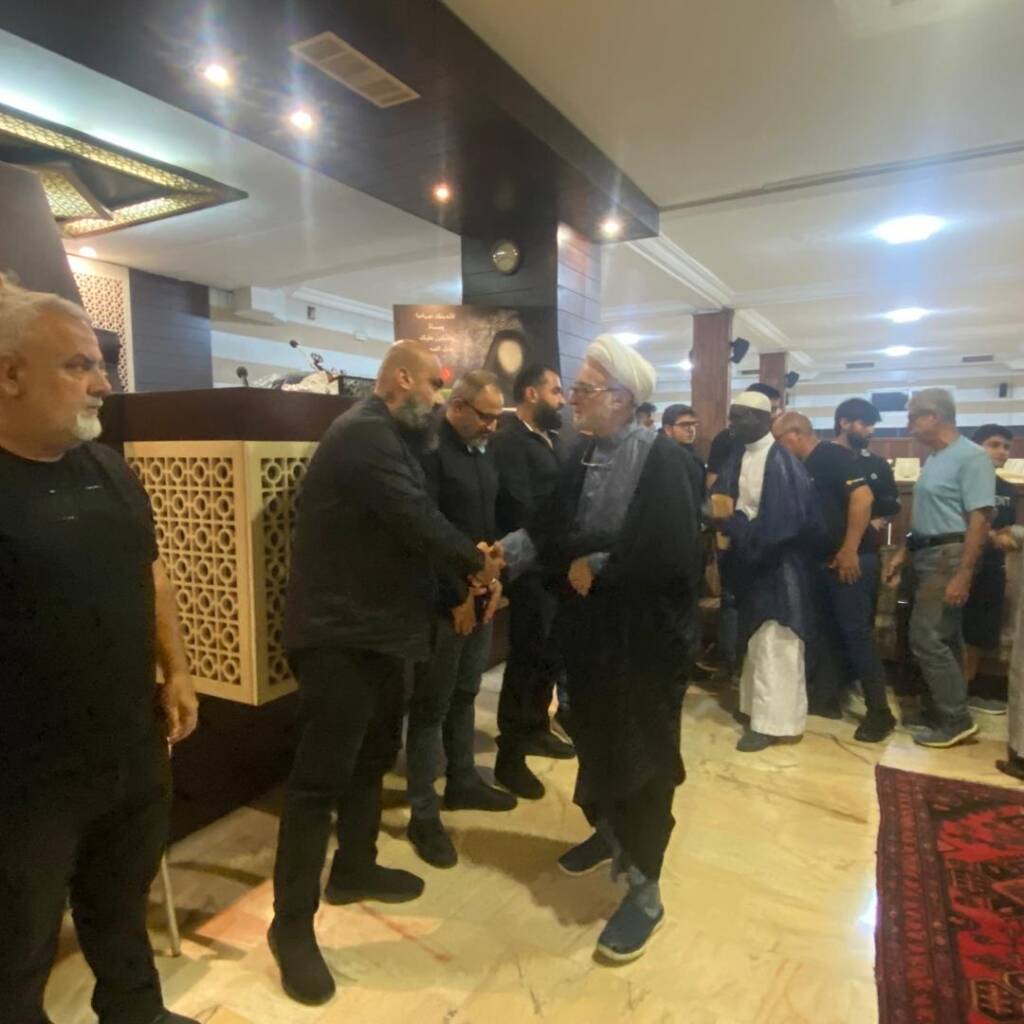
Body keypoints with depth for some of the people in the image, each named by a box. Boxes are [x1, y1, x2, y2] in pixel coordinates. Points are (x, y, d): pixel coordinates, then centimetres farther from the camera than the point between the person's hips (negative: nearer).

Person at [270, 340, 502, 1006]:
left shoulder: (388, 436, 15)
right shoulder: (364, 434, -18)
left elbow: (408, 521, 14)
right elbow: (418, 520, -23)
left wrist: (467, 559, 2)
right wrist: (476, 561, -7)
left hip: (372, 626, 11)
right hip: (340, 633, -10)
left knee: (374, 756, 21)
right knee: (321, 777, 0)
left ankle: (354, 869, 40)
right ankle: (292, 922, 16)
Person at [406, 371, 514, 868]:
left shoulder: (482, 452, 11)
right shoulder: (429, 451, -13)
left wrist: (495, 578, 4)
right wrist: (458, 596, -14)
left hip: (481, 595, 8)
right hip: (443, 601, -7)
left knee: (464, 696, 19)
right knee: (431, 706, 3)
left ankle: (462, 782, 36)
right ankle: (423, 814, 16)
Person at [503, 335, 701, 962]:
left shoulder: (661, 457, -16)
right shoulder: (583, 455, 5)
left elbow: (669, 553, -24)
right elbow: (553, 527, 3)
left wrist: (596, 568, -15)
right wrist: (506, 551, -13)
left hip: (644, 633, -6)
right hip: (589, 627, 7)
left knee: (641, 753, 5)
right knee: (595, 739, 20)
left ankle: (645, 891, 23)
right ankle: (607, 832, 47)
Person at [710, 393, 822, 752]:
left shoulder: (781, 461, -17)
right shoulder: (737, 458, 6)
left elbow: (784, 519, -23)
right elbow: (721, 497, 7)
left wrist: (733, 522, -23)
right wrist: (721, 517, -14)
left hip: (778, 564, -8)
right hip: (749, 561, 8)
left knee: (774, 644, 1)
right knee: (756, 639, 17)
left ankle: (772, 719, 11)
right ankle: (756, 705, 30)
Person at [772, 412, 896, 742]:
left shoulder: (834, 456, -13)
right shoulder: (806, 467, 14)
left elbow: (863, 497, -25)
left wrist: (850, 550, -25)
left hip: (851, 561, -9)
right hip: (823, 562, 9)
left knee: (857, 634, -6)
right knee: (826, 631, 14)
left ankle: (880, 712, 4)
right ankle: (825, 699, 24)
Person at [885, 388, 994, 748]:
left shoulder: (971, 457, -14)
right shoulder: (934, 458, 14)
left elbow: (980, 519, -20)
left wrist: (964, 574, -24)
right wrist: (903, 553, 17)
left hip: (949, 557, -9)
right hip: (926, 556, 9)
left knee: (926, 638, -8)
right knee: (941, 638, 14)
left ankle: (957, 719, 4)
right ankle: (940, 710, 24)